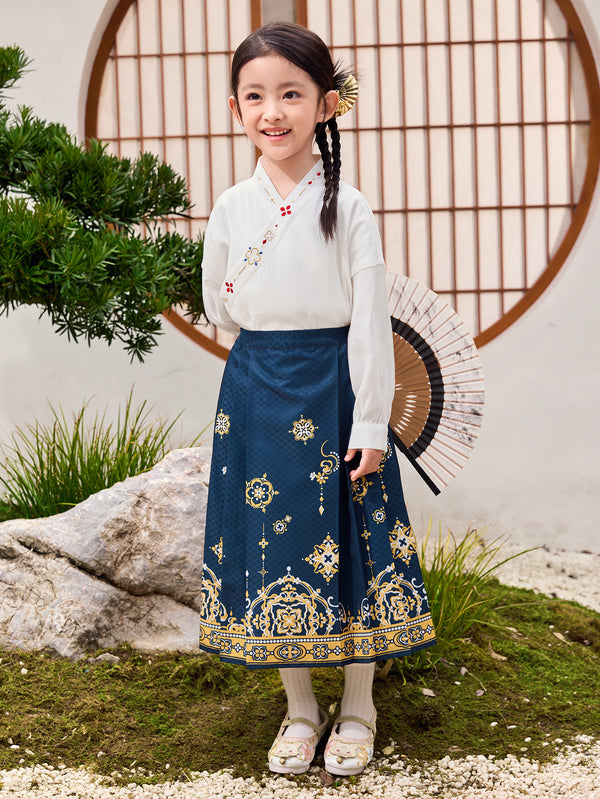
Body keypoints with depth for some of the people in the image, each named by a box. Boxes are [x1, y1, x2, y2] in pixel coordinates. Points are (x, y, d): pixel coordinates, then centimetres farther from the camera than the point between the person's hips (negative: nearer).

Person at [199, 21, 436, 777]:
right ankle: (299, 707, 24)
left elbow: (370, 319, -8)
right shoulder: (232, 207, 1)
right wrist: (275, 342, 5)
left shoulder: (348, 207, -7)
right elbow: (217, 306, 14)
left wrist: (372, 424, -11)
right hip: (257, 390, 3)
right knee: (270, 538, 8)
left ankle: (357, 707, 21)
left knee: (346, 540, 4)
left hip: (335, 388, -3)